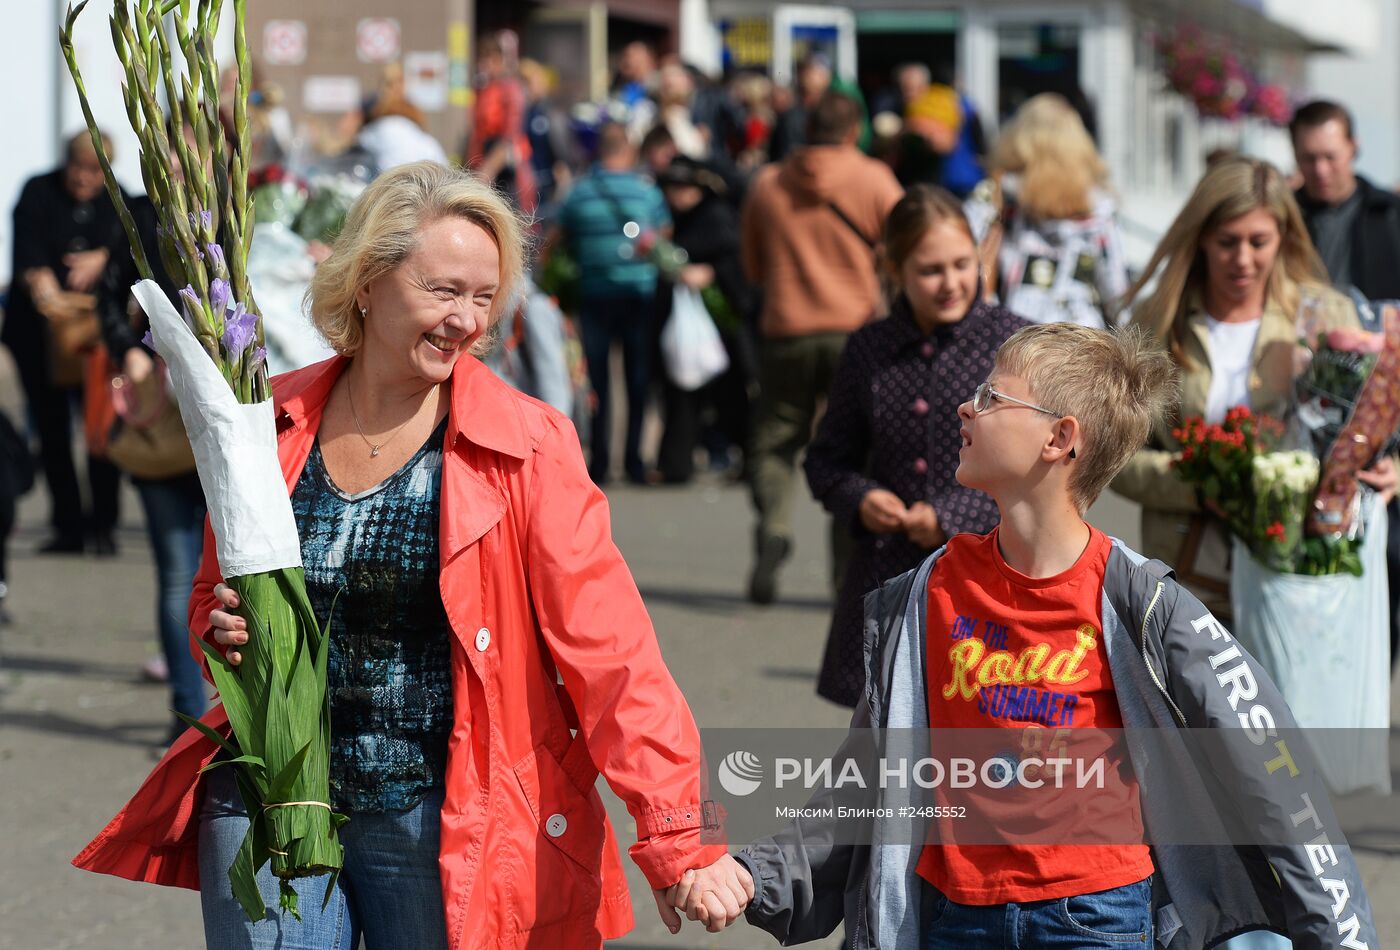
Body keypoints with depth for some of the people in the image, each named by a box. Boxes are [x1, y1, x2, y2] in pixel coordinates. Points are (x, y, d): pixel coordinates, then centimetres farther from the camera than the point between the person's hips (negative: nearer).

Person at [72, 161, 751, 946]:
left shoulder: (526, 446, -7)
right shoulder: (270, 424, 3)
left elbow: (607, 646, -12)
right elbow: (212, 596, 19)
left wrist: (675, 839, -20)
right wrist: (225, 631, -6)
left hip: (438, 817, -2)